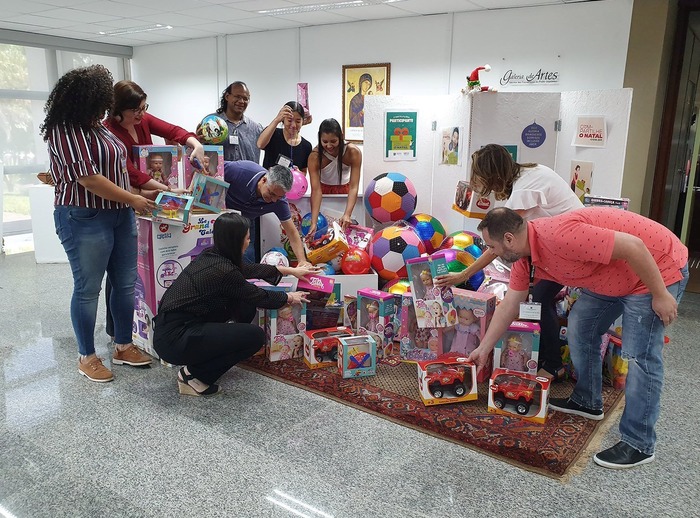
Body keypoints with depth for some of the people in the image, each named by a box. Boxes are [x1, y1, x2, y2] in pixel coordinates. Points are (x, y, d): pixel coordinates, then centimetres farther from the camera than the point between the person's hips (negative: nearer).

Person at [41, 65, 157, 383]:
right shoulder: (64, 130, -13)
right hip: (85, 219, -8)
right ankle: (87, 357, 16)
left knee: (126, 283, 10)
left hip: (120, 215, 8)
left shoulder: (98, 127, 12)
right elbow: (89, 179, -19)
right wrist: (132, 199, -12)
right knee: (88, 288, 2)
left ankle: (123, 347, 24)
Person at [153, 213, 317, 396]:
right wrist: (289, 297, 13)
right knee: (255, 335, -13)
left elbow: (249, 269, 19)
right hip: (174, 340, -9)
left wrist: (290, 270, 23)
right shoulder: (222, 270, -21)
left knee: (245, 305, 11)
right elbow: (260, 297, -6)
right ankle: (193, 374, -2)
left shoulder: (211, 256, 4)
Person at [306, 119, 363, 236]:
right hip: (324, 189, 0)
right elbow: (316, 190, -30)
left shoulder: (353, 152, -27)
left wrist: (347, 214, -45)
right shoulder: (315, 156, -27)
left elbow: (354, 187, -30)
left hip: (344, 188, 0)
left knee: (346, 227, -9)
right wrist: (313, 222, -40)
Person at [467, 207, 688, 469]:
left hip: (657, 267, -9)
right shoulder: (523, 255, -3)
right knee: (581, 326, 14)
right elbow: (509, 305, 5)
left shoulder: (558, 236, -35)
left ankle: (640, 445, 1)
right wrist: (483, 349, 10)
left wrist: (660, 295, -22)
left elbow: (633, 246, -32)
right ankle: (587, 401, 30)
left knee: (639, 356, -10)